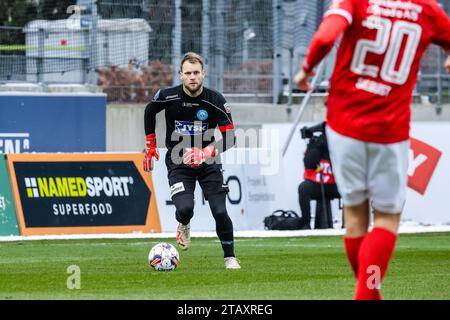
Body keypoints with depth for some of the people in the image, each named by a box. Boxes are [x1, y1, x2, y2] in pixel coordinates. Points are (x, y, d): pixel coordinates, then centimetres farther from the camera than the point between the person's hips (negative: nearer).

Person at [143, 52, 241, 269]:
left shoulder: (215, 101, -13)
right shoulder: (168, 97, -10)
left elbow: (229, 137, -15)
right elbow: (149, 111, 13)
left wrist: (204, 153, -31)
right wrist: (150, 145, 15)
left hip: (207, 162, 0)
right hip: (178, 162, 0)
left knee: (220, 211, -11)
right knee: (185, 208, -21)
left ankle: (230, 257, 10)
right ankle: (183, 226, 18)